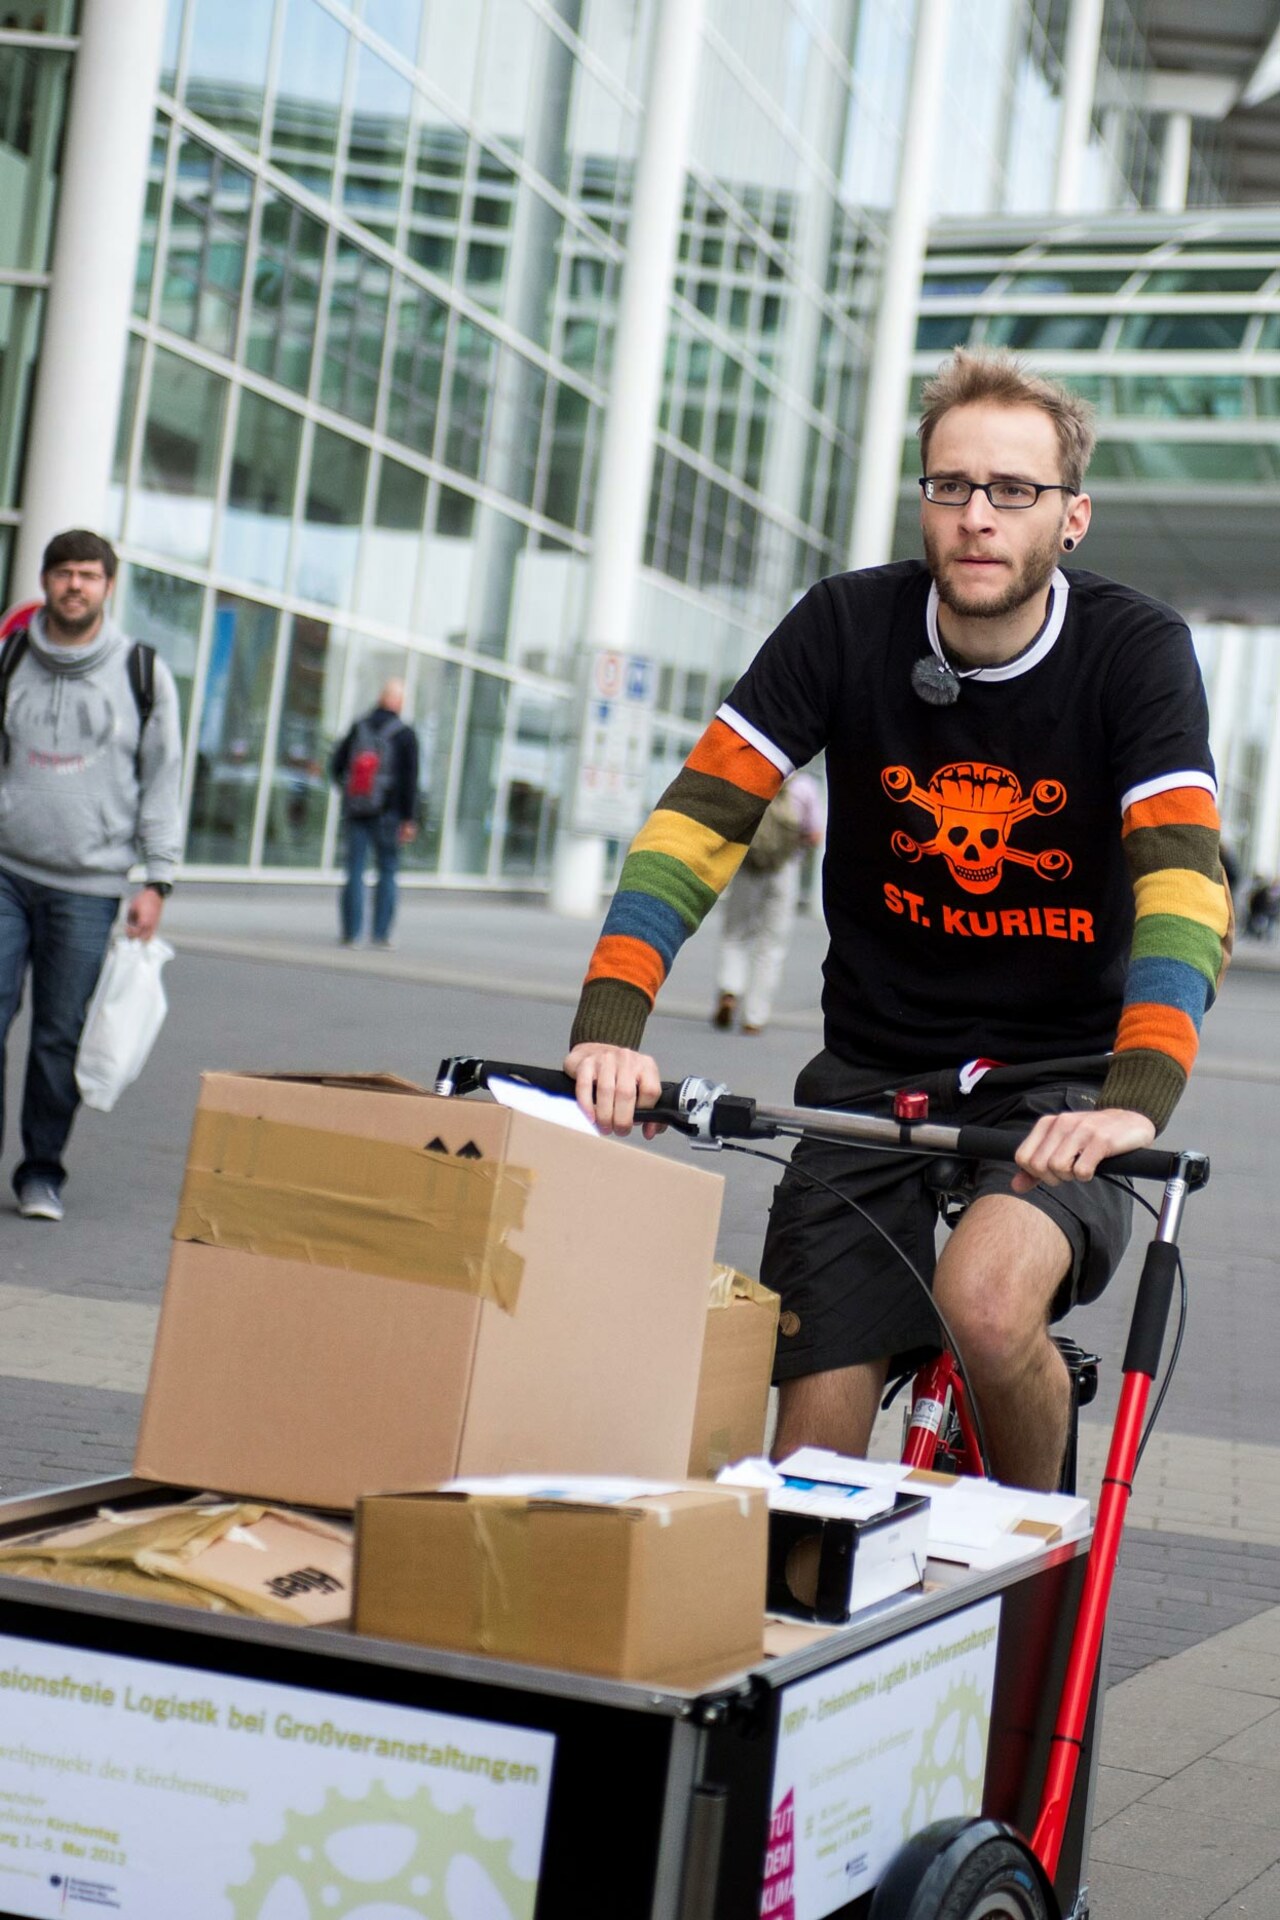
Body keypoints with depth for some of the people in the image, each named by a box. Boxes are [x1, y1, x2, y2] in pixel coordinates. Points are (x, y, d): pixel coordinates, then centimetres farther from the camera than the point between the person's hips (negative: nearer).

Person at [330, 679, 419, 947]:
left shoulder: (358, 727, 5)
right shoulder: (404, 734, -5)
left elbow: (336, 766, 8)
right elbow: (409, 779, -9)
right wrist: (409, 819, -6)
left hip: (355, 811, 3)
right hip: (386, 813, -3)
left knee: (354, 871, 4)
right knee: (388, 870, 8)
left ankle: (351, 933, -1)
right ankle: (381, 933, 3)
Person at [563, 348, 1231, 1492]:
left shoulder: (1136, 650, -11)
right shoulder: (848, 626, -5)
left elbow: (1184, 882, -23)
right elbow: (699, 822, -11)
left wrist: (1138, 1095, -40)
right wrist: (610, 1023, -27)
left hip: (1060, 1076, -2)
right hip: (873, 1069, 2)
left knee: (986, 1299, -29)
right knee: (817, 1450, -5)